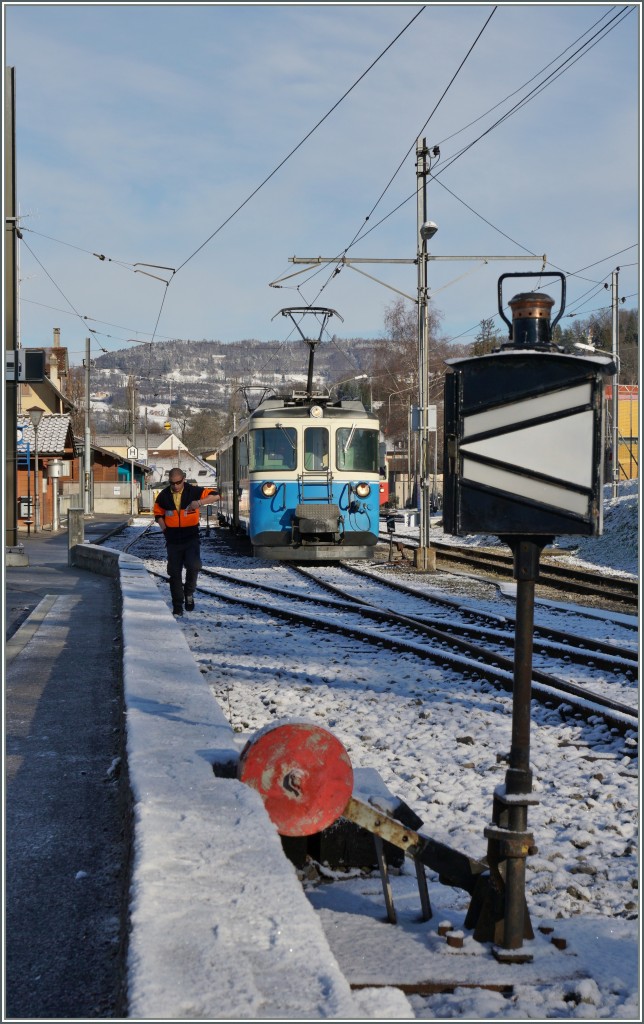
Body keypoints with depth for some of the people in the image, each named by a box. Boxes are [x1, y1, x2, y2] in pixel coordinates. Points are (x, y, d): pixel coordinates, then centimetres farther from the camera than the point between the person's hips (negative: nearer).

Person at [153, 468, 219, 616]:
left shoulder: (193, 491, -6)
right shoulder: (164, 496, 1)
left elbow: (215, 494, -11)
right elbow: (158, 514, 14)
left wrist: (200, 502, -26)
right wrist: (165, 529, 0)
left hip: (191, 537, -2)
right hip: (173, 539, 2)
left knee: (193, 565, -22)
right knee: (174, 572, 5)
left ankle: (189, 592, 6)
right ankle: (177, 606, 15)